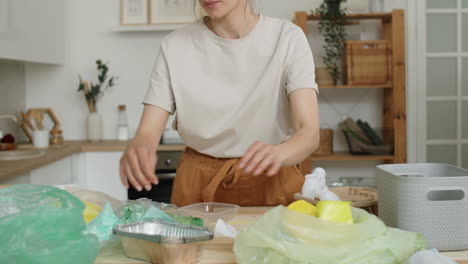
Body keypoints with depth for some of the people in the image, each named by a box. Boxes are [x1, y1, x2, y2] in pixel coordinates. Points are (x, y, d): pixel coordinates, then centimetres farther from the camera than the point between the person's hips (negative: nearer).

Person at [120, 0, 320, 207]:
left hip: (272, 182, -1)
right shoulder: (174, 46, -5)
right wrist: (137, 150, -33)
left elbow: (309, 132, -18)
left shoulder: (287, 38, -9)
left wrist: (278, 154, -40)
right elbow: (147, 132, -9)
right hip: (197, 184, 1)